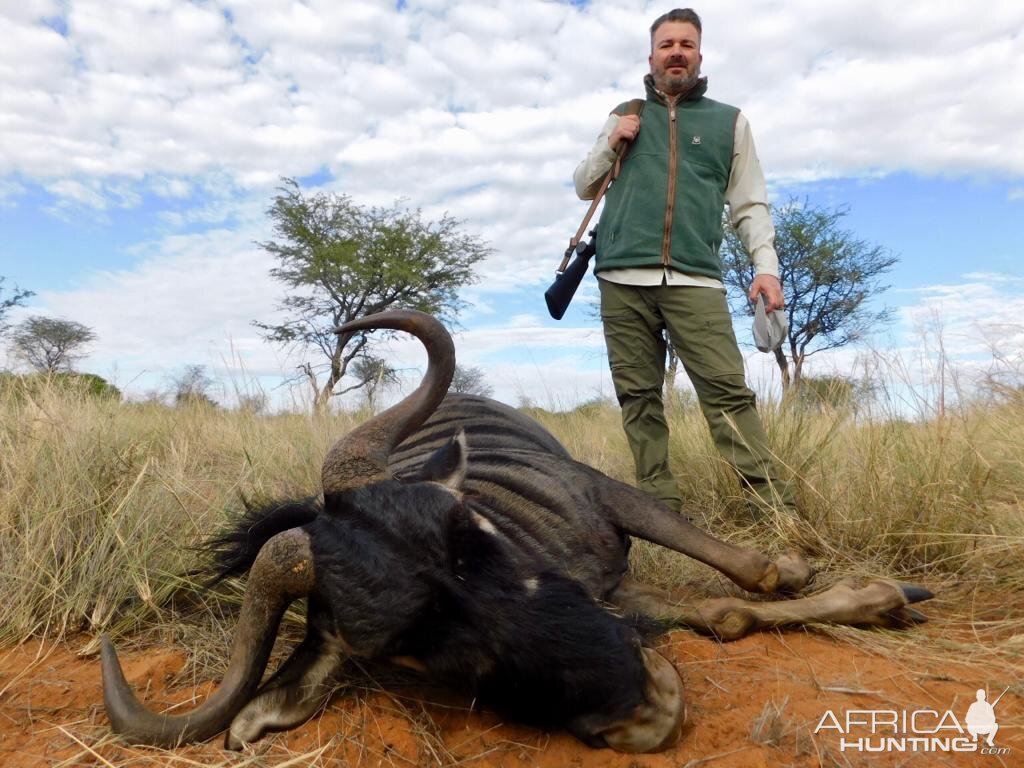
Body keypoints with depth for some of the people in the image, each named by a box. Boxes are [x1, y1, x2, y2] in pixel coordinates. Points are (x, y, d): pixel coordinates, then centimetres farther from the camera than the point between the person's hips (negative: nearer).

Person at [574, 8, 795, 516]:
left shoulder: (730, 121, 17)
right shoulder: (625, 116, 21)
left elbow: (750, 204, 14)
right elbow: (583, 188, 23)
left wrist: (766, 264, -2)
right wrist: (610, 144, 5)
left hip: (695, 280, -2)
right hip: (622, 280, 2)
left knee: (728, 392, -13)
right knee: (638, 397, 0)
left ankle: (776, 508, -10)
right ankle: (662, 508, 7)